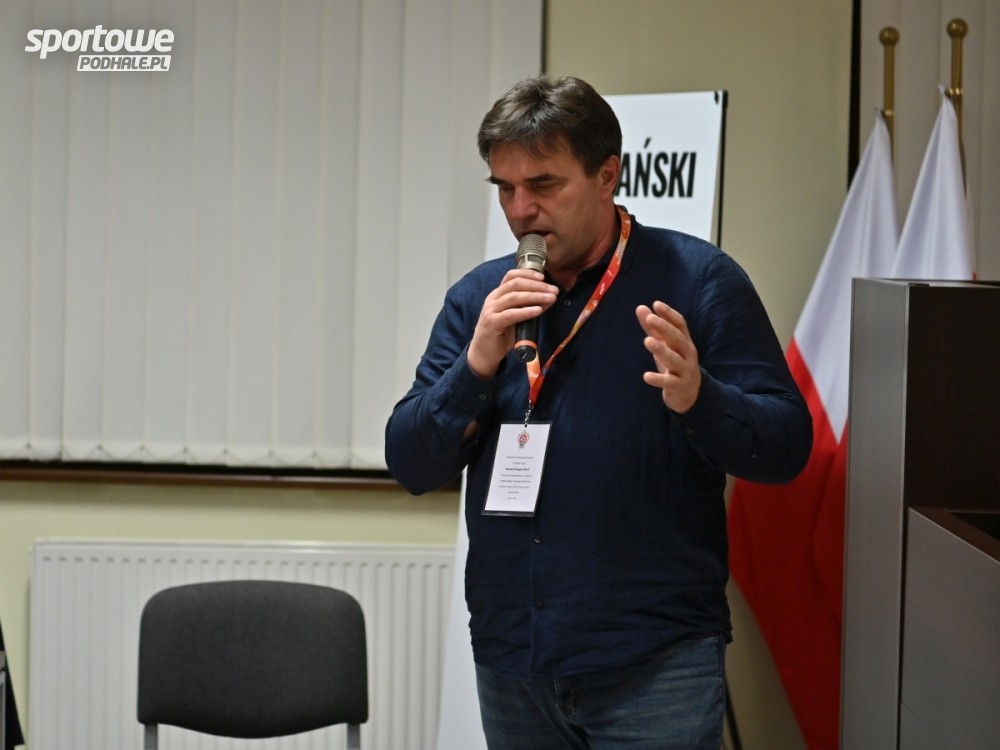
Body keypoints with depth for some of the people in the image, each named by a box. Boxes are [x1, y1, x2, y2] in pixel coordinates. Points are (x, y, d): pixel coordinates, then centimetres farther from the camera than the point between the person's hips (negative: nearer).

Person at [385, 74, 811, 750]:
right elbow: (411, 466, 3)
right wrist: (478, 364, -13)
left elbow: (787, 445, -8)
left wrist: (698, 397, -27)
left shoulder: (696, 280, -5)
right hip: (510, 660, 4)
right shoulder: (478, 299, 7)